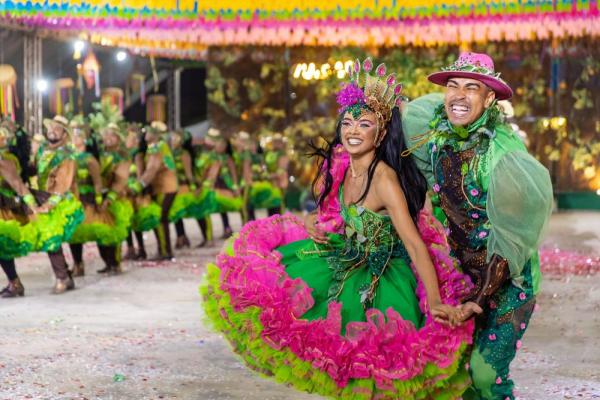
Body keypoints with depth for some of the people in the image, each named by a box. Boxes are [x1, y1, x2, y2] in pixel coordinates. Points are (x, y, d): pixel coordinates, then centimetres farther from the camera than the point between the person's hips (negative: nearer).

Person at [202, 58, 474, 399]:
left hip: (382, 280, -8)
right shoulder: (341, 166, -4)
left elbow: (416, 245, -32)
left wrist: (436, 303, -40)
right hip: (349, 262, 8)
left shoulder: (385, 178, -27)